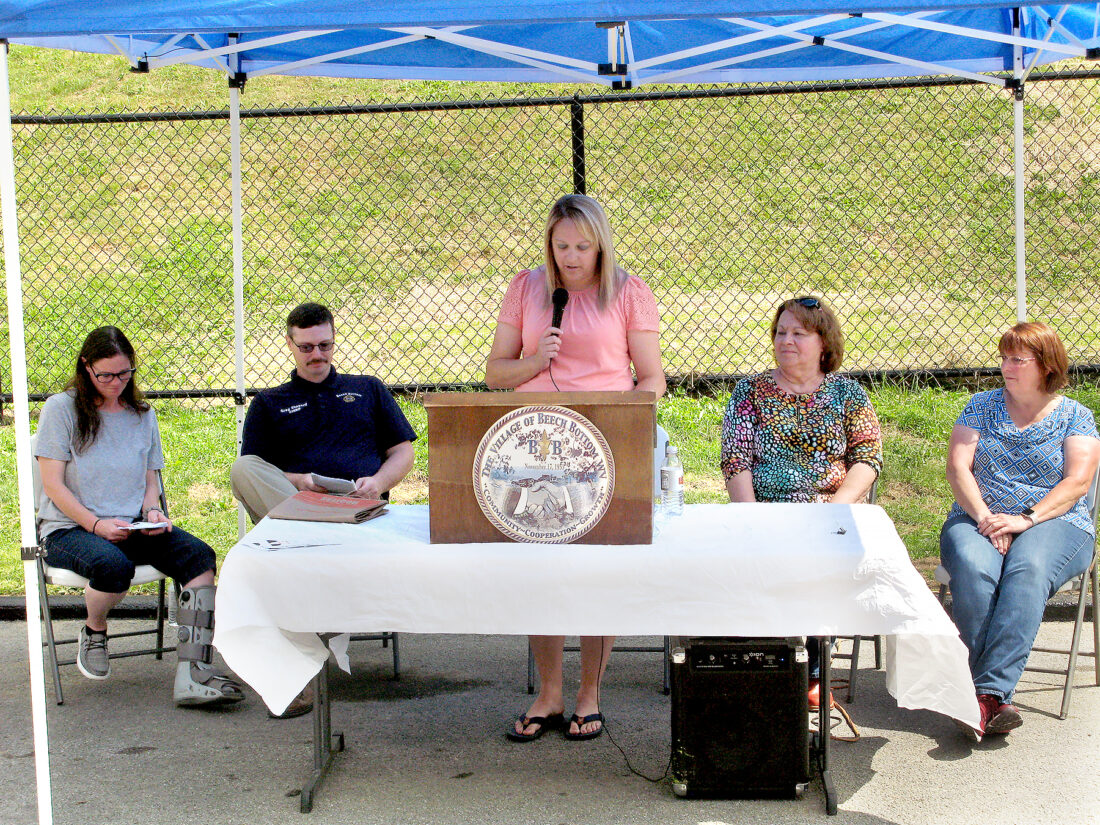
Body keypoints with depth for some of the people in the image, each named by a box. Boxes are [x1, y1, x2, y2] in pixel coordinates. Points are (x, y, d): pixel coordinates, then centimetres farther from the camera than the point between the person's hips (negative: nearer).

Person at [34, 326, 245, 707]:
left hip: (132, 528, 5)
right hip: (68, 529, -4)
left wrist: (153, 511, -5)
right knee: (114, 565, -39)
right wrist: (96, 524, -17)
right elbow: (53, 484, -5)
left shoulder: (141, 414, 17)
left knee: (200, 556, -24)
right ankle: (93, 632, -3)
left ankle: (193, 674, -32)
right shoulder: (61, 408, 1)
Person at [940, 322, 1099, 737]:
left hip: (1054, 522, -2)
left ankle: (989, 690, -46)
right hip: (977, 518, 2)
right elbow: (957, 467, 5)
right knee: (972, 568, -34)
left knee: (1028, 570, -37)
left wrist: (1026, 519, -19)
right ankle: (992, 699, -37)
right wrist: (984, 518, -13)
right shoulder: (982, 406, 16)